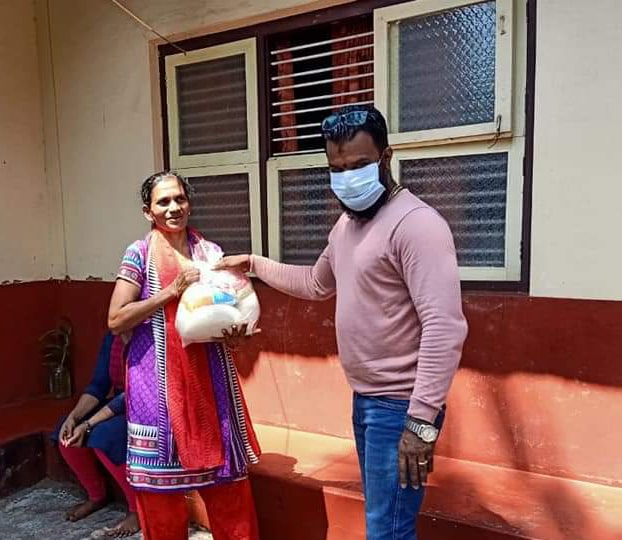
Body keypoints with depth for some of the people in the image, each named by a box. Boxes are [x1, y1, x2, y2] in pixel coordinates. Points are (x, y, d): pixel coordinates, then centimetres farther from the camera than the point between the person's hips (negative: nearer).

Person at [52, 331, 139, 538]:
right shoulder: (112, 337, 1)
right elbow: (98, 385, 1)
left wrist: (88, 425, -27)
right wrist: (73, 416, -14)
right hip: (118, 407, 8)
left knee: (104, 436, -31)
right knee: (68, 434, -9)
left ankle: (138, 508, -10)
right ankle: (96, 496, 13)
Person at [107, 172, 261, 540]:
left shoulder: (211, 252, 6)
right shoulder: (140, 254, -2)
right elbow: (116, 320, -9)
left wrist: (236, 334, -9)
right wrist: (172, 290, -17)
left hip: (209, 376, 3)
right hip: (158, 380, -2)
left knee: (228, 485, 9)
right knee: (161, 482, 10)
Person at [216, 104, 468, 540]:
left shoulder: (416, 223, -20)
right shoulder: (347, 223, 11)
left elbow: (445, 327, -25)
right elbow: (318, 283, 27)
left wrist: (422, 422, -26)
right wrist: (254, 264, 24)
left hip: (399, 405, -9)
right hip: (365, 399, 9)